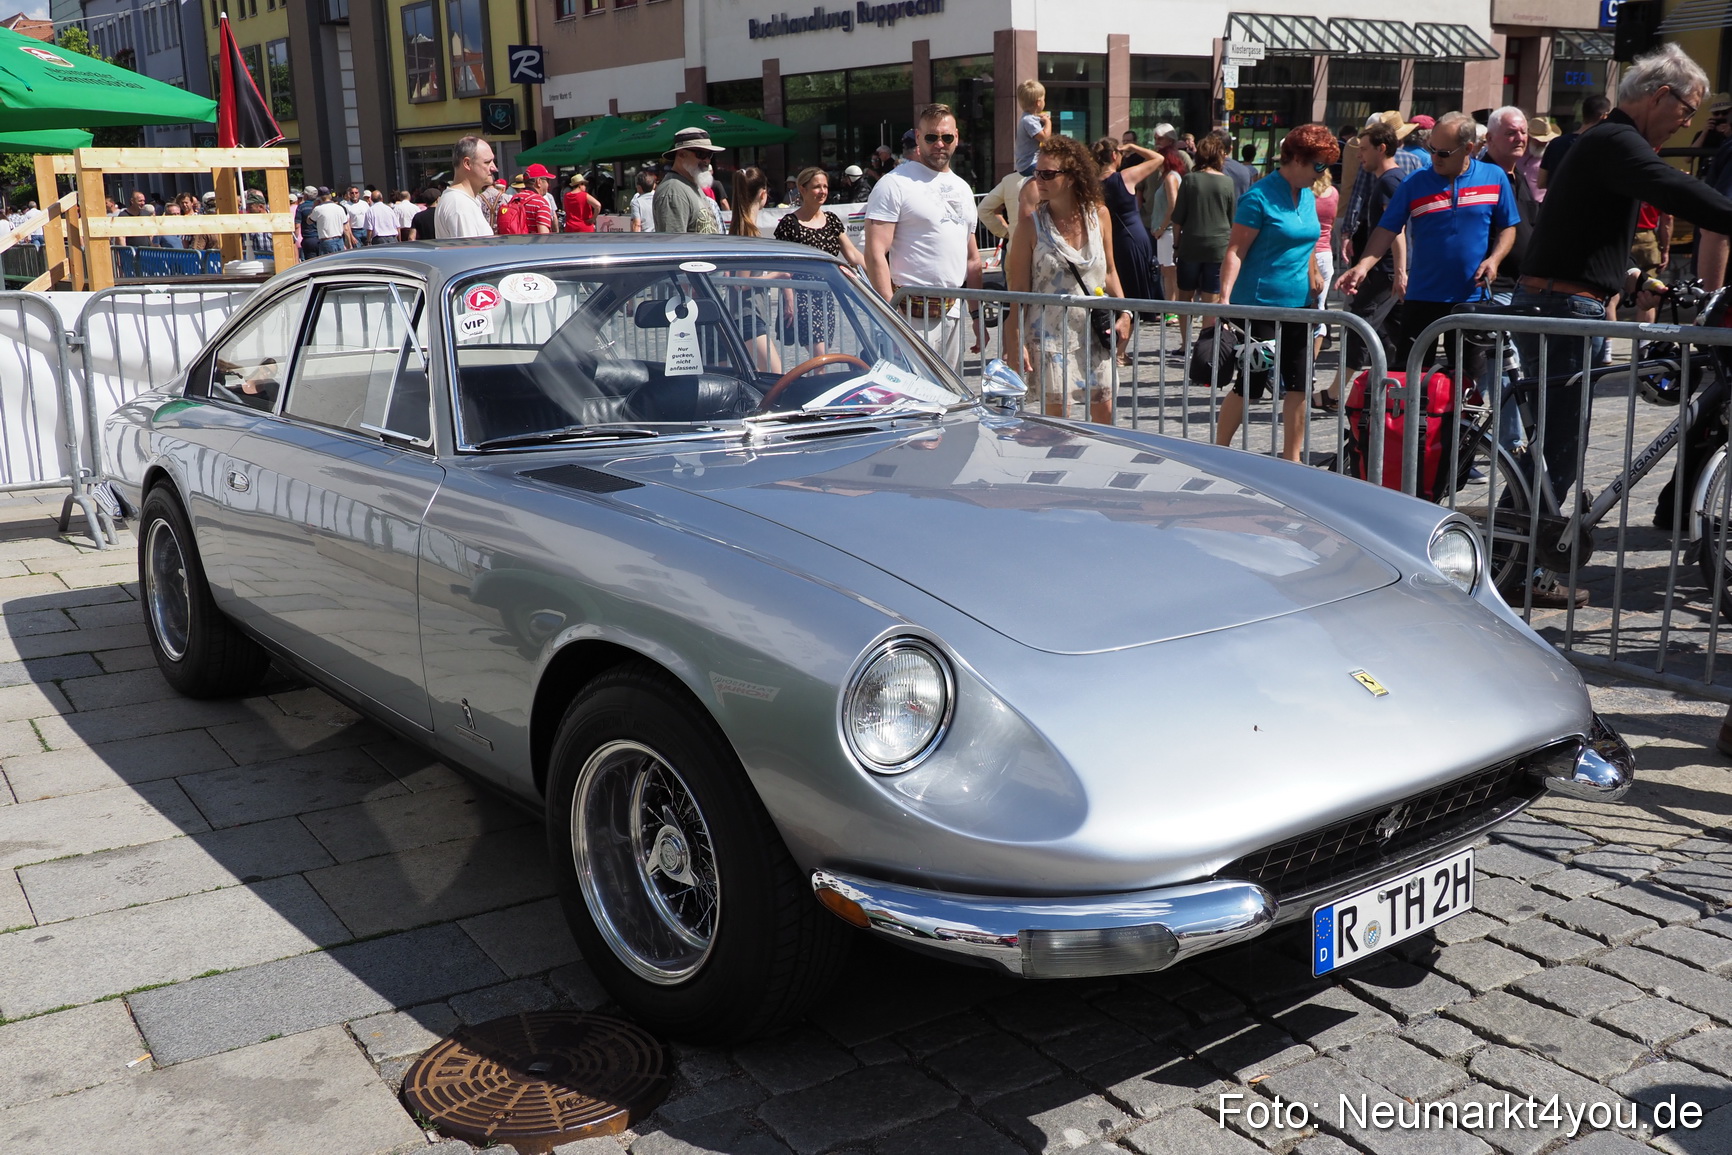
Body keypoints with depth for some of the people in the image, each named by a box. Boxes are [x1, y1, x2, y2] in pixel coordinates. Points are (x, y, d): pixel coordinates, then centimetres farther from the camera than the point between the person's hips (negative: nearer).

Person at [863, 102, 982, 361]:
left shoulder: (962, 189, 18)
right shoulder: (895, 184, -5)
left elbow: (972, 258, 23)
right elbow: (875, 254, -13)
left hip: (952, 311, 7)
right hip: (913, 313, -7)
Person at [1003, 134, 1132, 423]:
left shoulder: (1099, 215, 3)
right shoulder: (1031, 224, -6)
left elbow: (1109, 271, 14)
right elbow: (1019, 288, -6)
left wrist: (1123, 313, 3)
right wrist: (1017, 342, -12)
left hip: (1095, 331, 3)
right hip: (1050, 332, -3)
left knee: (1104, 412, 7)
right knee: (1057, 414, -1)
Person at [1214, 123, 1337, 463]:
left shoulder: (1307, 196, 12)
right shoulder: (1260, 196, -12)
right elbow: (1235, 250, -16)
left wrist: (1313, 275, 28)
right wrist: (1224, 298, -24)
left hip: (1297, 306, 8)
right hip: (1260, 305, -8)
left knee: (1299, 385, 8)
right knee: (1250, 384, -2)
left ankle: (1292, 459, 17)